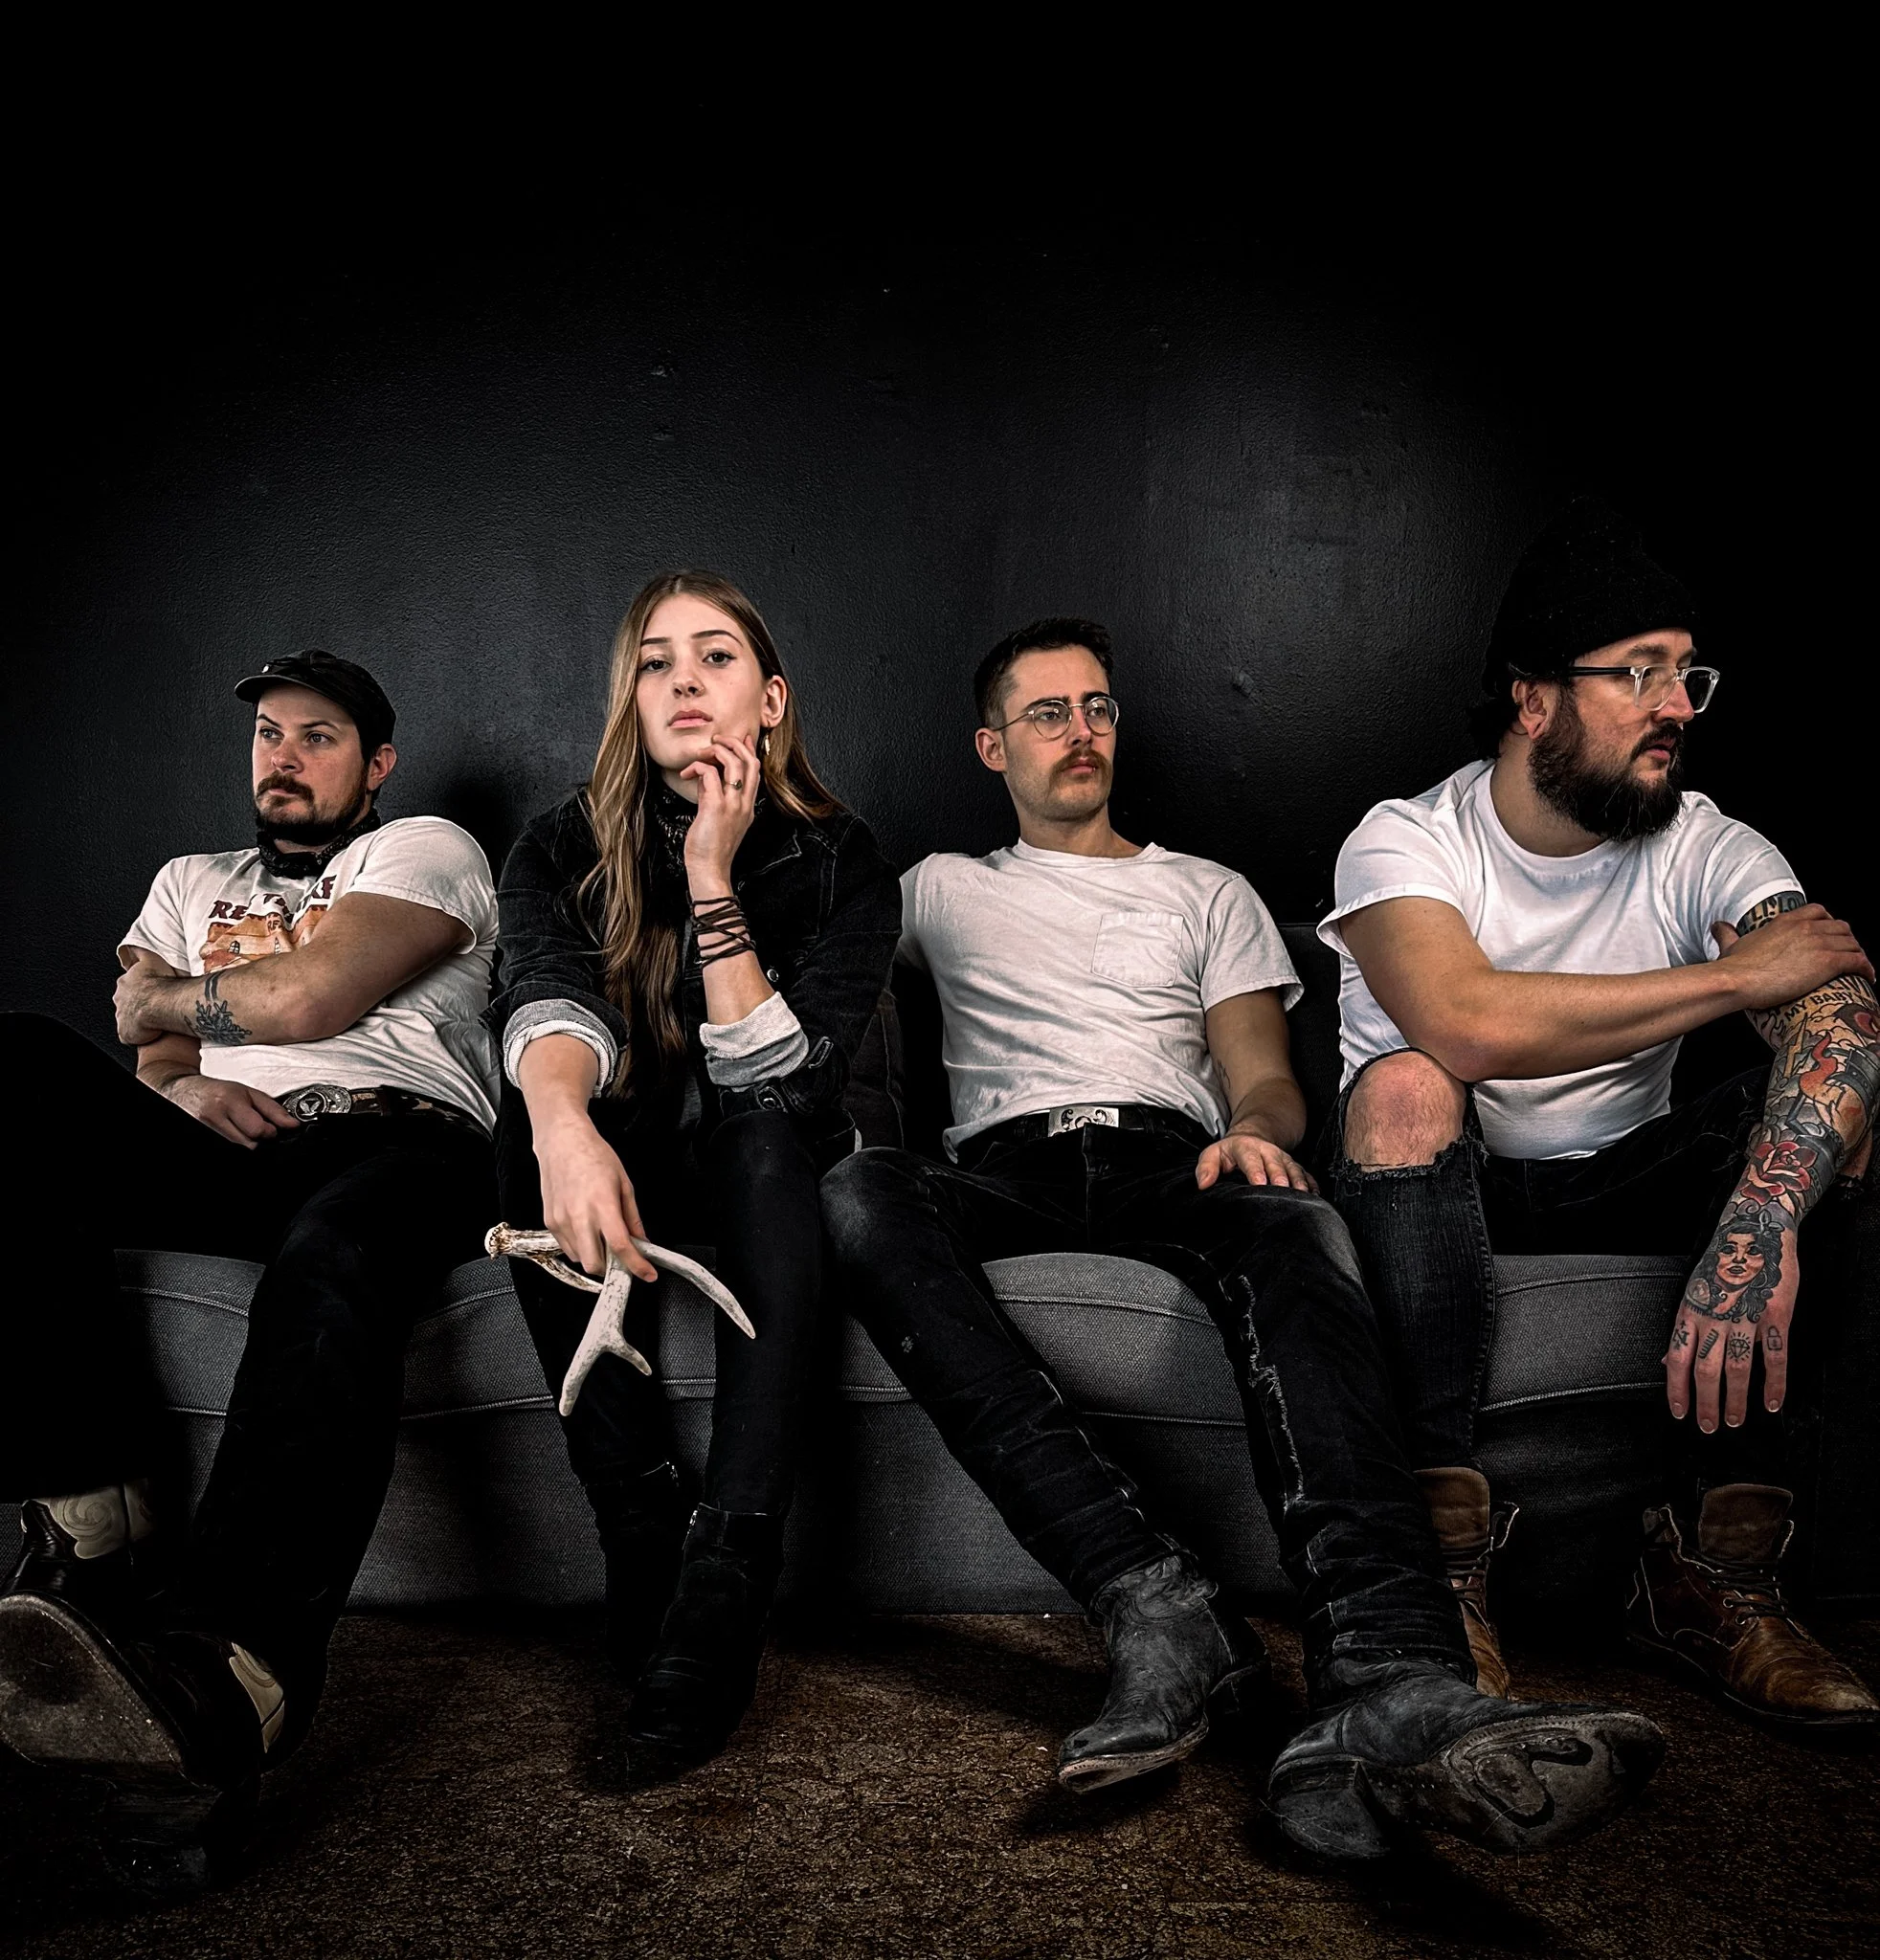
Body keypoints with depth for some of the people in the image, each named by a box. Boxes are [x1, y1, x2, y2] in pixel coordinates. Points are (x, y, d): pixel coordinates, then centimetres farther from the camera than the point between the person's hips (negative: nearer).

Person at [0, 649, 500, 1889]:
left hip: (394, 1138, -4)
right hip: (220, 1148, 4)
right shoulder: (193, 882, 34)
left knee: (334, 1262, -40)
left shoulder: (426, 850, 16)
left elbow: (306, 999, -1)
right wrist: (183, 1083, -6)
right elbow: (155, 1053, 18)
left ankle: (228, 1673, -59)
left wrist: (164, 997, 15)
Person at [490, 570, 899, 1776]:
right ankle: (646, 1560, -32)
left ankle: (726, 1580, -40)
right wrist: (562, 1123, -50)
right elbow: (553, 1003, -27)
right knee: (534, 1130, -32)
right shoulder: (564, 853, -5)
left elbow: (780, 1084, -18)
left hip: (768, 1181, -1)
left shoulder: (840, 863, -7)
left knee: (769, 1140, -35)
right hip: (628, 1172, 1)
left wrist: (712, 880, -25)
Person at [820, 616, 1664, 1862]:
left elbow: (1264, 1071, 14)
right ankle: (1158, 1605, -46)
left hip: (1171, 1156, 0)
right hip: (1009, 1166, 0)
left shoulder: (1210, 894, 27)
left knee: (1297, 1228, -38)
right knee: (858, 1197, -37)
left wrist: (1256, 1128, -10)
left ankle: (1392, 1692, -58)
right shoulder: (946, 891, 29)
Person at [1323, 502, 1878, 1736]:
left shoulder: (1709, 851, -5)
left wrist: (1762, 1223, -45)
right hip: (1442, 1187, -3)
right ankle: (1445, 1547, -27)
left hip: (1621, 1180, 3)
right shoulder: (1406, 842, -13)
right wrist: (1729, 977, -26)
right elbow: (1469, 1023, -35)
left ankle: (1716, 1565, -19)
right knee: (1406, 1089, -34)